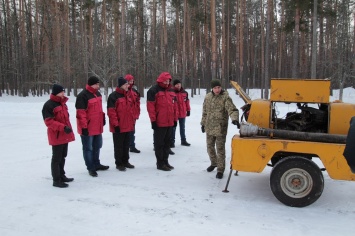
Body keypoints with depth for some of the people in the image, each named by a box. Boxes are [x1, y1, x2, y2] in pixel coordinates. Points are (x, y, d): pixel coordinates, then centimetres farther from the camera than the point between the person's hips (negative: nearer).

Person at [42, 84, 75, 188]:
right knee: (57, 158, -1)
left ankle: (61, 175, 31)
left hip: (65, 135, 9)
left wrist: (68, 128, 20)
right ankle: (56, 180, 8)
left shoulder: (62, 103, 12)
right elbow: (48, 122, -21)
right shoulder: (48, 105, -15)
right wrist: (63, 127, -29)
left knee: (62, 156, 18)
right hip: (56, 136, -9)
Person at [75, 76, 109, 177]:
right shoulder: (83, 96, -18)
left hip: (97, 126, 9)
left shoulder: (97, 93, 10)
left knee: (97, 146, 19)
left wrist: (102, 118, 21)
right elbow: (80, 113, -21)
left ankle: (96, 164, 34)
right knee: (88, 148, 4)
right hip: (88, 128, -9)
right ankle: (91, 168, 13)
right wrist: (84, 127, -22)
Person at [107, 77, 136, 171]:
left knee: (126, 145, 16)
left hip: (128, 126, 8)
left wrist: (133, 120, 16)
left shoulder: (127, 95, 13)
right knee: (119, 146, 4)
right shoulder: (113, 96, -13)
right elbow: (111, 112, -17)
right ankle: (119, 163, 14)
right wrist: (115, 124, -19)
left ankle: (125, 161, 27)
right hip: (119, 127, -8)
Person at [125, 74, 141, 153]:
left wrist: (137, 113, 11)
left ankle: (132, 146, 23)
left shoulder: (134, 91, 12)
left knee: (132, 132, 14)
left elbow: (137, 102, 15)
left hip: (133, 115, 7)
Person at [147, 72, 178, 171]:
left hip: (170, 122, 7)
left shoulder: (171, 91, 14)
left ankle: (165, 161, 25)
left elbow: (174, 105, 17)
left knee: (167, 142, 14)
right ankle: (160, 163, 10)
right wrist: (153, 120, -15)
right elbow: (150, 106, -12)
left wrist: (175, 119, 14)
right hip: (159, 123, -7)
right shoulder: (154, 90, -8)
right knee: (159, 143, 2)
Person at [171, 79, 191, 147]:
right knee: (173, 128, 4)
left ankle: (183, 140, 27)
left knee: (182, 127, 16)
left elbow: (187, 101, 11)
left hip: (183, 113, 5)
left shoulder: (185, 93, 4)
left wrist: (188, 110, 11)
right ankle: (172, 142, 12)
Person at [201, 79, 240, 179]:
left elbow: (232, 110, -23)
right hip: (209, 128, 5)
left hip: (220, 129, -5)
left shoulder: (225, 97, -11)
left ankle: (220, 169, 12)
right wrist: (203, 123, 17)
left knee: (220, 149, 0)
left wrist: (235, 118, -41)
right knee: (210, 147, 17)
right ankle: (214, 163, 40)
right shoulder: (207, 97, 5)